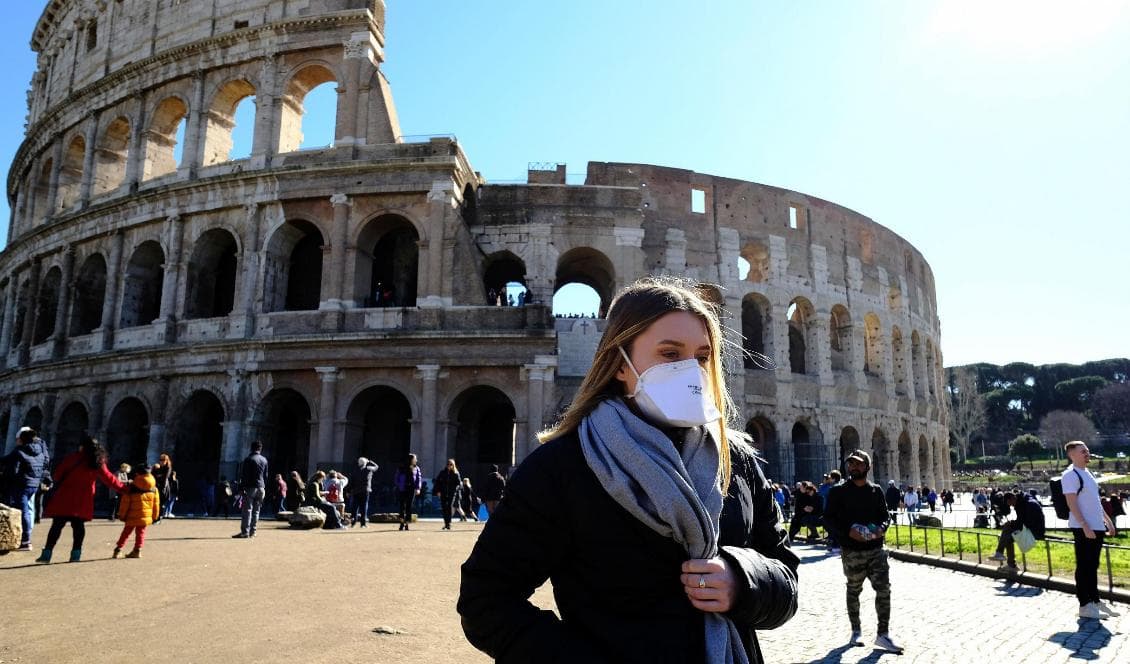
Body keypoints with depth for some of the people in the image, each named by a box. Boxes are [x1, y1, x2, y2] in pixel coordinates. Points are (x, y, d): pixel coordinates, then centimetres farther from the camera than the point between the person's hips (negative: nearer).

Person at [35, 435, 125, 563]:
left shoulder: (71, 458, -4)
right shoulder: (98, 463, 4)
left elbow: (57, 476, 1)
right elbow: (109, 478, 8)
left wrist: (54, 478, 24)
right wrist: (123, 487, 17)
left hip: (65, 498, -2)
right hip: (82, 501, 2)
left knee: (57, 524, 2)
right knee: (78, 525, 9)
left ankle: (47, 553, 1)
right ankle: (76, 553, 8)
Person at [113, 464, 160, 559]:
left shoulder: (131, 487, -10)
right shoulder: (154, 488, 0)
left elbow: (125, 503, -7)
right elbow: (156, 504, 6)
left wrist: (122, 515, 4)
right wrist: (155, 516, 16)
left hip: (132, 516, -2)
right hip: (146, 516, 2)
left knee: (126, 532, 12)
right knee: (140, 533, 10)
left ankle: (118, 549, 13)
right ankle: (137, 550, 5)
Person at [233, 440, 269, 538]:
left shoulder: (248, 459, -6)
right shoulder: (264, 460, 11)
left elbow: (244, 475, -9)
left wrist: (242, 488, -7)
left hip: (250, 487, -5)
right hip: (261, 488, 5)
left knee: (247, 510, -6)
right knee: (256, 510, 8)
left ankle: (245, 532, -10)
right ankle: (252, 532, 9)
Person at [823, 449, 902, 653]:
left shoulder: (876, 491, 6)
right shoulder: (838, 492, -4)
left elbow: (885, 515, 13)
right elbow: (828, 520, -5)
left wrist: (882, 528, -10)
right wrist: (848, 531, -20)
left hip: (876, 549, 2)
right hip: (852, 551, -2)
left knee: (884, 589, -3)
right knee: (853, 590, 10)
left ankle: (883, 634, 9)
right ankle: (856, 631, 26)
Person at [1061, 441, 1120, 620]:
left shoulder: (1087, 473, 16)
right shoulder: (1070, 475, -13)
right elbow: (1072, 504, -19)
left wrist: (1107, 520, 20)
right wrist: (1085, 526, -23)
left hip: (1097, 526, 9)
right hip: (1083, 529, -9)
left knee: (1093, 566, 17)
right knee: (1084, 567, -3)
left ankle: (1095, 600, 27)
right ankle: (1085, 606, 3)